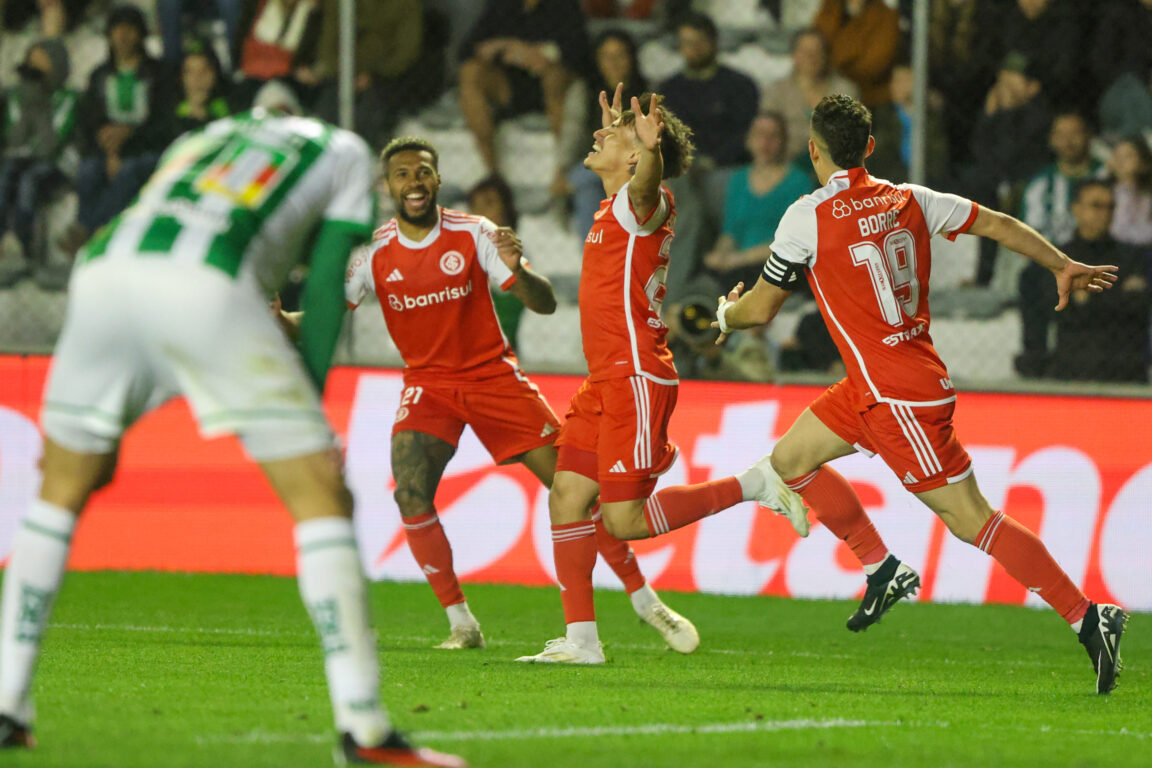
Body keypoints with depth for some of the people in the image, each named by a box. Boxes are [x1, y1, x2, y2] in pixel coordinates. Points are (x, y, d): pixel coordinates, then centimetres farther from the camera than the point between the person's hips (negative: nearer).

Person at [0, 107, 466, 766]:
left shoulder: (201, 140, 41)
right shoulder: (347, 153, 29)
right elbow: (324, 290, 17)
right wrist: (307, 402, 20)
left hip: (102, 267, 5)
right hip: (206, 285, -5)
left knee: (63, 489, 24)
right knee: (321, 495, 3)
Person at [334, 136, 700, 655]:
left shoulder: (474, 235, -11)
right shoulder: (374, 253, -8)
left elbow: (545, 304, -13)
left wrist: (517, 270, -34)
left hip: (493, 375, -1)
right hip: (428, 384, 1)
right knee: (410, 495, -22)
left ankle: (646, 601, 7)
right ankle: (462, 625, -8)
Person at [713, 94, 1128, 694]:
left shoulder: (809, 217, -13)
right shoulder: (909, 200, 5)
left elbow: (760, 308, -4)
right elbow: (997, 224, 6)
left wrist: (725, 316, 19)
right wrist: (1063, 267, 17)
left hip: (900, 397, -8)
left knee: (971, 520, -7)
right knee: (790, 459, 18)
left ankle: (1087, 617, -9)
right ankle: (883, 571, 21)